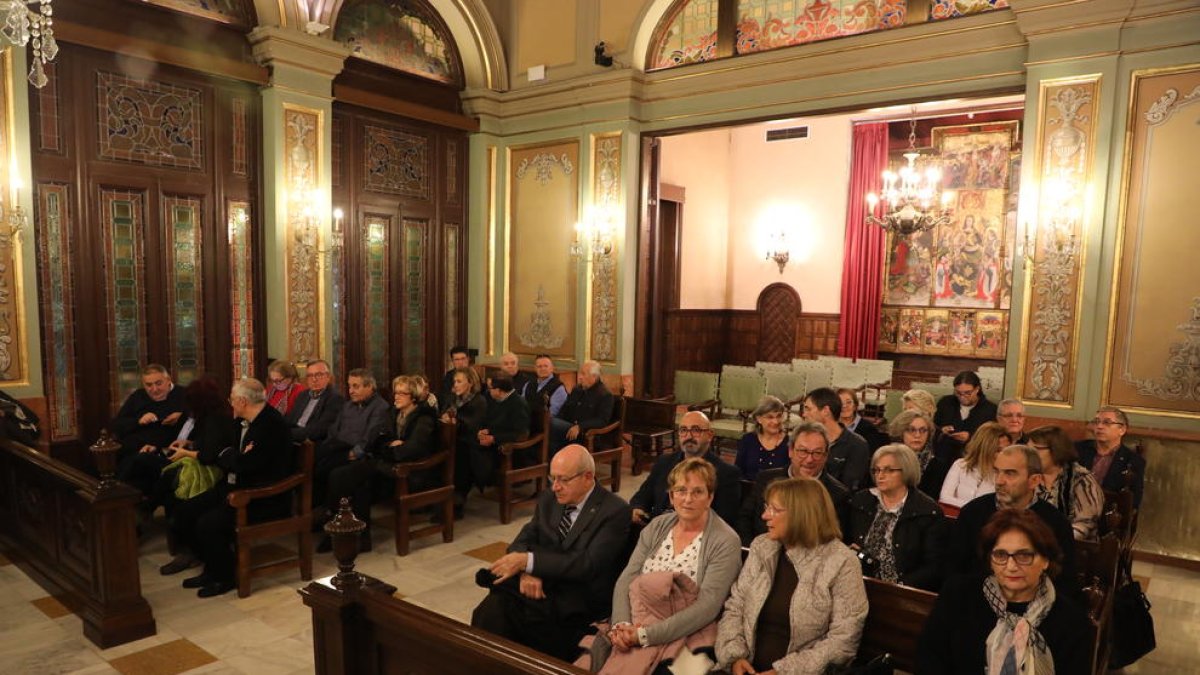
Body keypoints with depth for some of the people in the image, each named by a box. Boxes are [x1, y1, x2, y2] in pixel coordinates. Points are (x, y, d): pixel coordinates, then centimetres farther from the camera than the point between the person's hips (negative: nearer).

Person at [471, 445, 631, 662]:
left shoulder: (615, 511, -9)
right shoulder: (548, 499, 11)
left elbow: (589, 564, -18)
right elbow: (522, 542, 7)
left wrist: (528, 561, -23)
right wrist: (527, 571, -16)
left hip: (579, 602, -5)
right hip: (542, 587, 5)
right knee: (493, 607, -26)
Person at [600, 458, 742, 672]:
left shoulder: (726, 542, -8)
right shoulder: (657, 527, 9)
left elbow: (707, 606, -16)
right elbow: (626, 579, 3)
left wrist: (645, 635, -21)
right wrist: (621, 625, -16)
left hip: (685, 633, -4)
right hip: (636, 623, 5)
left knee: (632, 665, -29)